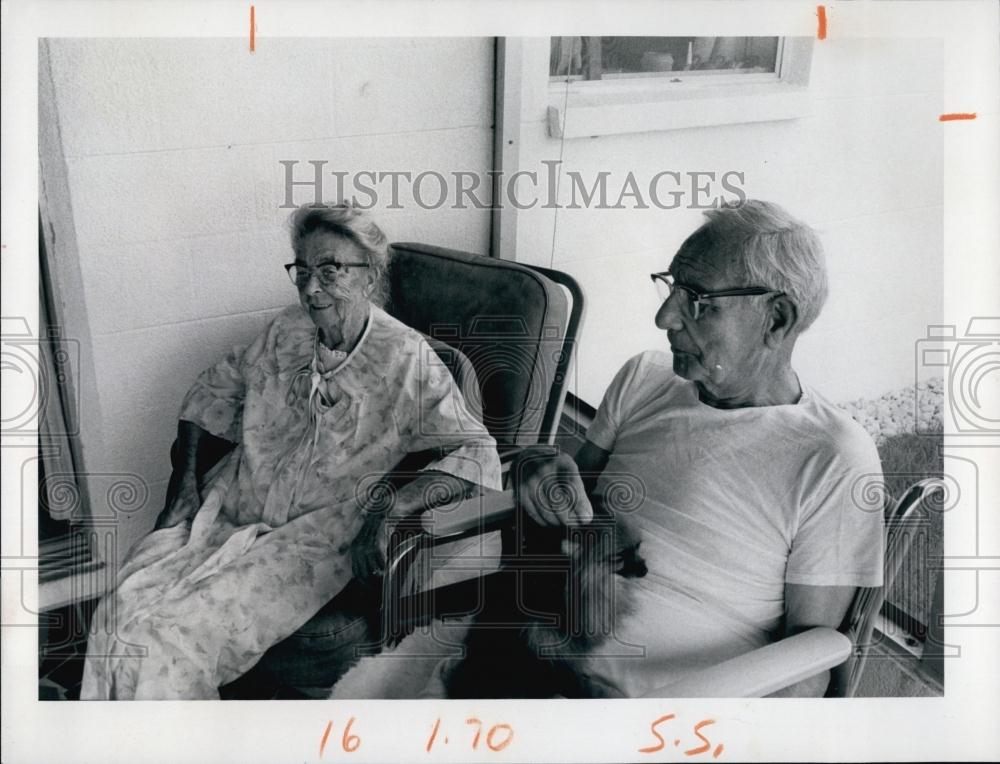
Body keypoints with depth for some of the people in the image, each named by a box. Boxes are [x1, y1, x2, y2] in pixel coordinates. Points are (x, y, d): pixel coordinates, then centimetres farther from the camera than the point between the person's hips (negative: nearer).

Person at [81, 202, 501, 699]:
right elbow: (214, 389, 18)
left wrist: (393, 509, -29)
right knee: (121, 613, -16)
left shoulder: (407, 361, -11)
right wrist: (185, 474, 4)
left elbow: (476, 452, -16)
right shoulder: (287, 332, 4)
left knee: (175, 640, -22)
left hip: (310, 543, -5)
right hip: (226, 511, 5)